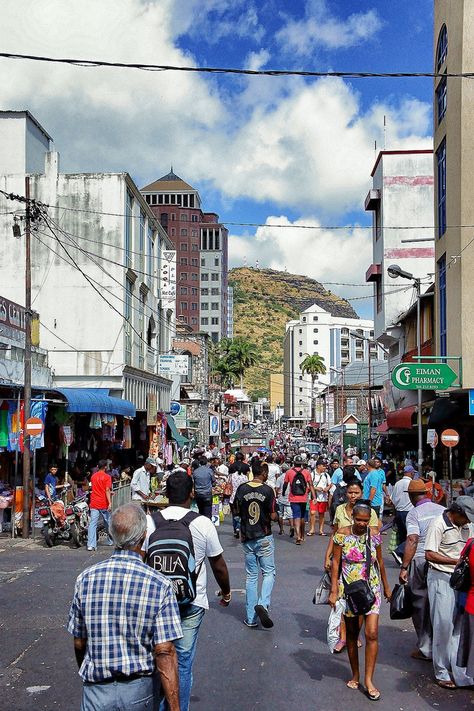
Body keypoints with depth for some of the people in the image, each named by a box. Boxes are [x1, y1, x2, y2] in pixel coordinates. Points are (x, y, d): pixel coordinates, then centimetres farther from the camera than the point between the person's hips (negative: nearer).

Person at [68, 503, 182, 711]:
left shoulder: (85, 579, -7)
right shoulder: (159, 585, -14)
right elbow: (165, 653, -17)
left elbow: (79, 643, 3)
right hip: (140, 690, 0)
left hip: (97, 690, 1)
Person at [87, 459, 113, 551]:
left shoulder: (93, 476, 11)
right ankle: (111, 541, 30)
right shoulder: (107, 477, -6)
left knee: (92, 524, -4)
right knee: (108, 523, 15)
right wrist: (110, 503, -18)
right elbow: (107, 490, -15)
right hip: (104, 504, -3)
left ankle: (91, 545, -15)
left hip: (94, 504, 3)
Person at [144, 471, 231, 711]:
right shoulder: (203, 524, -9)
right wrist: (226, 591, 19)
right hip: (192, 602, -1)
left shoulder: (150, 521, -6)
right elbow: (219, 566, 1)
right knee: (183, 662, 8)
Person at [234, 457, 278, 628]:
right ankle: (263, 604, -13)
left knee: (251, 576, 11)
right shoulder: (268, 490, -12)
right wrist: (275, 516, 11)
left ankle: (250, 618, 12)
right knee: (269, 572, 10)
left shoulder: (242, 489, -3)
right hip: (264, 537, -3)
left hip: (247, 538, 3)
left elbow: (238, 511, 6)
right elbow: (273, 516, -9)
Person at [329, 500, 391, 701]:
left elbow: (380, 562, 9)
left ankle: (369, 680, 0)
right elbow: (336, 562, -7)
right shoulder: (342, 535, -10)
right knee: (352, 634, 11)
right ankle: (355, 675, 27)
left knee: (372, 634, -9)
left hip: (371, 589, 1)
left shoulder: (374, 536, -3)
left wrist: (386, 587, 16)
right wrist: (334, 591, -11)